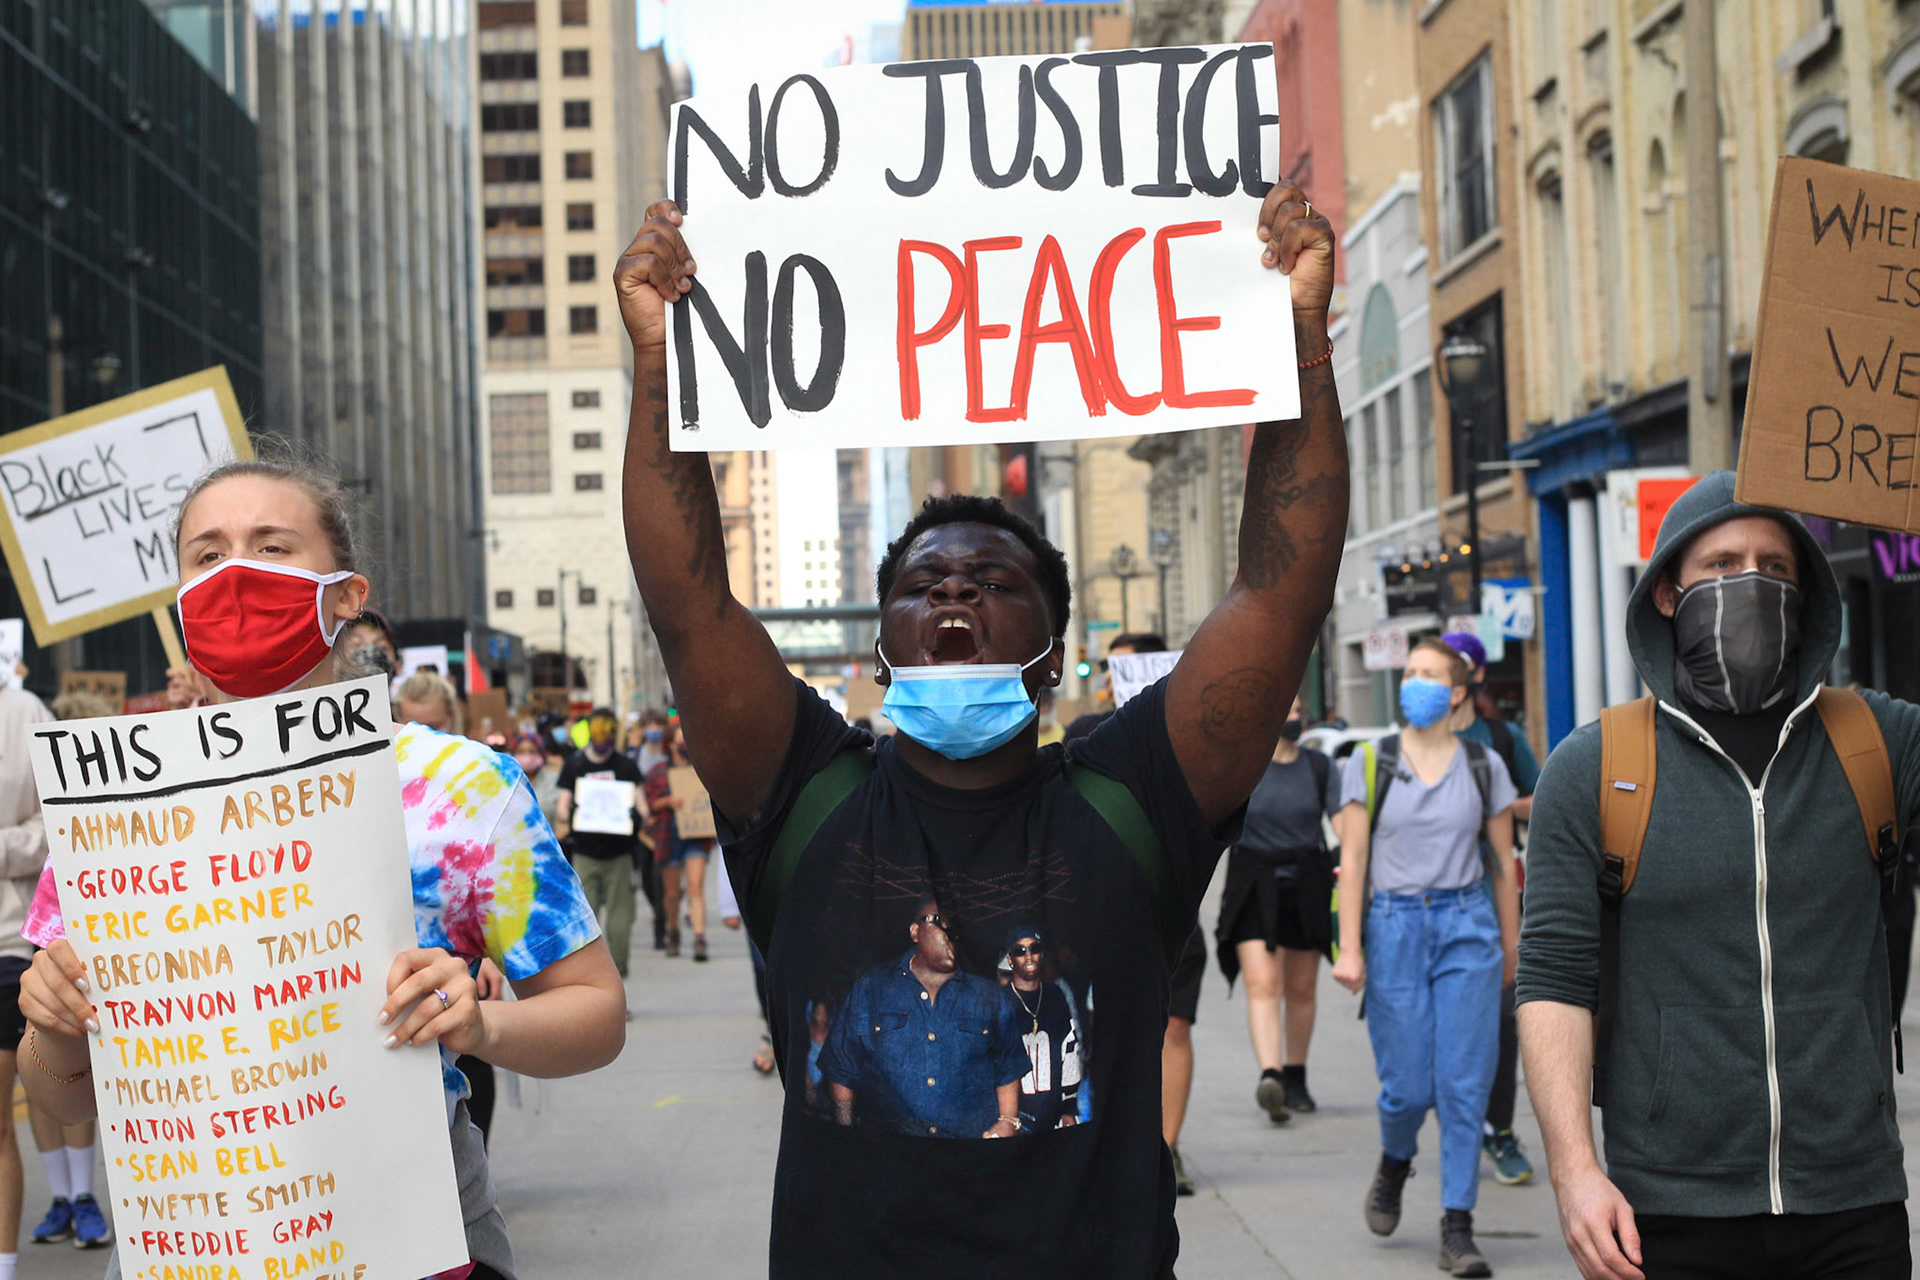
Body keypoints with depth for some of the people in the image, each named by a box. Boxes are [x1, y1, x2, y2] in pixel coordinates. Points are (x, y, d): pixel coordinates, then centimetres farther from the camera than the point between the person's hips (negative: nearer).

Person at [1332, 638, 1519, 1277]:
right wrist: (1350, 948, -6)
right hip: (1394, 929, -1)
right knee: (1408, 1084, -2)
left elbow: (1503, 862, 12)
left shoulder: (1484, 767, 6)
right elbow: (1353, 859, 0)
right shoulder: (1369, 763, 3)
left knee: (1464, 1083, -4)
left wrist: (1510, 946, 12)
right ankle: (1393, 1163, 33)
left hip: (1467, 927, 1)